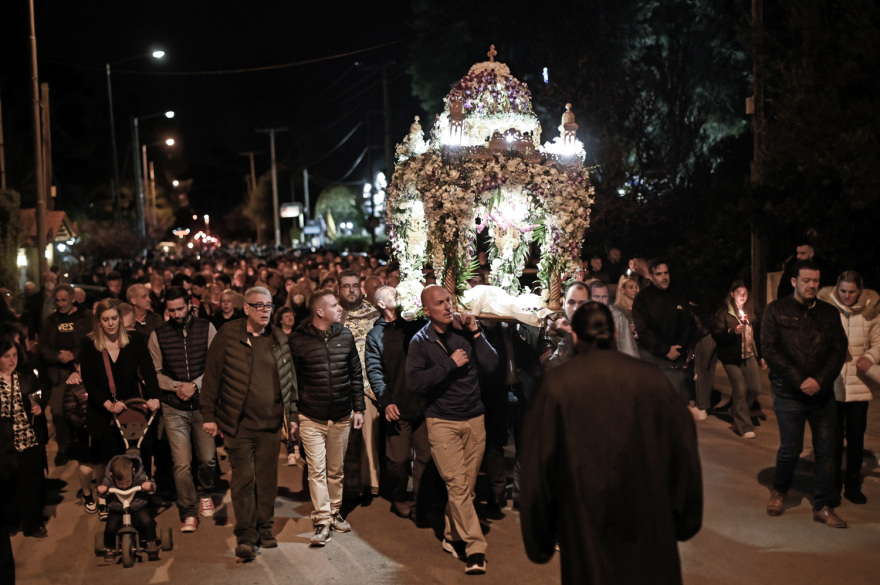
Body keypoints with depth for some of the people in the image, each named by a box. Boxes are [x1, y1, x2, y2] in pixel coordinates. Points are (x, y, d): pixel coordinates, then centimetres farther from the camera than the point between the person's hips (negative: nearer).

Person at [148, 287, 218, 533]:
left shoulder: (206, 328, 1)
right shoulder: (158, 335, 3)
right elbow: (154, 372, 5)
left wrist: (195, 385, -13)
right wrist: (175, 387, -10)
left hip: (203, 402, 0)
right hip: (174, 407, 0)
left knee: (208, 458, 3)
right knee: (182, 463, -5)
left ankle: (205, 493, 34)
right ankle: (189, 513, 8)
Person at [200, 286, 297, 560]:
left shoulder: (279, 339, 7)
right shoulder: (228, 335, -4)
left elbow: (289, 380, 13)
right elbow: (212, 376, -3)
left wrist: (292, 415, 11)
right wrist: (208, 415, -4)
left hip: (270, 424, 4)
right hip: (238, 423, -3)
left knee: (267, 477, 10)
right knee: (243, 478, -4)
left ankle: (265, 528, 23)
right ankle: (245, 535, 4)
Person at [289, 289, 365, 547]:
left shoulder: (345, 336, 2)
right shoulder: (299, 340, -8)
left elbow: (356, 374, 9)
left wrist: (359, 408, 7)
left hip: (342, 417, 3)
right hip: (311, 419, -3)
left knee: (336, 469, 14)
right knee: (317, 470, -4)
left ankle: (335, 513, 29)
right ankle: (322, 522, 2)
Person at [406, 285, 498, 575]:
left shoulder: (465, 331, 2)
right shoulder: (421, 341, -4)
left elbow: (491, 365, -6)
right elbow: (414, 382, -16)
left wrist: (475, 333, -14)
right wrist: (450, 364, -18)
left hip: (474, 419, 3)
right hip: (442, 422, -3)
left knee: (466, 485, 9)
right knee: (458, 485, -10)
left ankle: (452, 537, 25)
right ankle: (475, 548, -8)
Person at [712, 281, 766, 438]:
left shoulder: (751, 310, 12)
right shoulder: (723, 312, -5)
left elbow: (758, 334, 14)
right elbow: (716, 335, -11)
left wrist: (761, 356, 12)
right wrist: (733, 331, -26)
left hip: (750, 355, 5)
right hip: (732, 358, -5)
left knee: (755, 389, 1)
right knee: (739, 391, -5)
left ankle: (737, 414, 26)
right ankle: (744, 427, 5)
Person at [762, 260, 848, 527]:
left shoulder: (829, 313, 9)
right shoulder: (776, 310, 0)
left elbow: (839, 350, 3)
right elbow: (769, 349, -7)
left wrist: (820, 381, -13)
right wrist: (799, 381, -14)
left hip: (823, 393, 3)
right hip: (789, 393, -3)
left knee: (826, 450, 3)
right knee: (791, 448, -1)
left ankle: (823, 506, 13)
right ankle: (778, 491, 26)